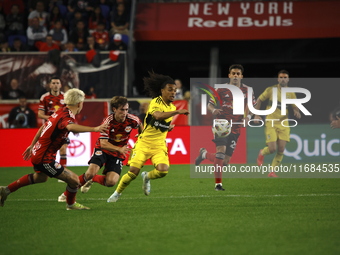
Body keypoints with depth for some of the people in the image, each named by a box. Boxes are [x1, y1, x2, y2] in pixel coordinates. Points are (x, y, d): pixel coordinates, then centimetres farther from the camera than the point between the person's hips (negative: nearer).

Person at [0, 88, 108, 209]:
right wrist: (94, 129, -60)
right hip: (45, 159, -10)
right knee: (74, 180, -8)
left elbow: (42, 128, 17)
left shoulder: (60, 112, 5)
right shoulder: (66, 116, -24)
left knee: (41, 177, 39)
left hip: (37, 152, 10)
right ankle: (71, 204, 20)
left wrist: (32, 146, 29)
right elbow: (70, 127, -50)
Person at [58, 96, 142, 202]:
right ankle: (67, 193, -2)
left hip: (118, 153, 2)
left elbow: (140, 125, 11)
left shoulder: (132, 120, -16)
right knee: (90, 173, -24)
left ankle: (92, 179, 16)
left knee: (111, 182, -19)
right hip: (103, 149, -2)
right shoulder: (108, 121, -23)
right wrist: (119, 149, -40)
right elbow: (103, 143, -27)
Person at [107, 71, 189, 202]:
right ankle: (117, 193, 14)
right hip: (144, 143, -5)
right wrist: (177, 112, -43)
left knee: (163, 170, -21)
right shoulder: (155, 102, -14)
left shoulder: (172, 107, 9)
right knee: (133, 171, -12)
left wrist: (170, 126, 10)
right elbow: (158, 115, -38)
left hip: (159, 146, 5)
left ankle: (147, 177, 13)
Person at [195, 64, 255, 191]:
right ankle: (218, 183, -16)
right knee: (221, 151, -24)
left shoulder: (246, 90, 6)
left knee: (225, 161, 3)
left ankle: (205, 154, 34)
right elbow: (210, 104, 6)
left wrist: (248, 115, -7)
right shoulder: (221, 89, 1)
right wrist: (214, 110, -17)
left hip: (235, 128, 3)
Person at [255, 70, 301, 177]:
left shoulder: (291, 94, 4)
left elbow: (295, 108, 7)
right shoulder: (271, 90, -3)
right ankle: (262, 153, 23)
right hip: (271, 123, -3)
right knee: (272, 149, -13)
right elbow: (259, 100, 8)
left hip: (283, 124, 3)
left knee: (281, 150, -4)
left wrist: (297, 112, -17)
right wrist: (256, 115, 1)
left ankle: (272, 171, 11)